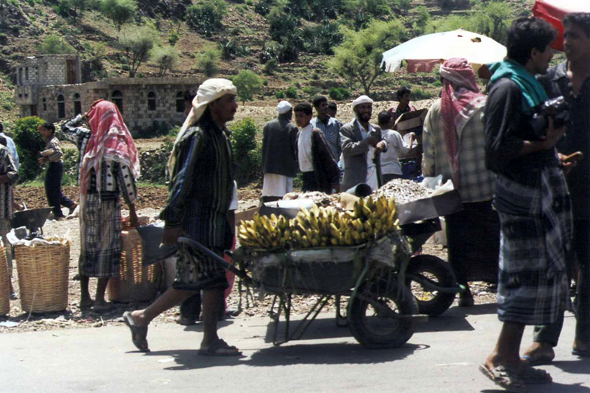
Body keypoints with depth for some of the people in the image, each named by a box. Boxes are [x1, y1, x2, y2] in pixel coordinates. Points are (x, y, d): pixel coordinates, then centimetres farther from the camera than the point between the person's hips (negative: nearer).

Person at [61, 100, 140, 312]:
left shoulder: (85, 138, -1)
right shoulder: (117, 143, -11)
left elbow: (66, 128, 21)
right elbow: (125, 178, -12)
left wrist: (84, 115, 15)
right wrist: (132, 209, -6)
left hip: (87, 200, 4)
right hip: (108, 202, -4)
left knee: (87, 247, 13)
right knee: (107, 248, 2)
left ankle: (85, 296, 19)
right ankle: (100, 299, 0)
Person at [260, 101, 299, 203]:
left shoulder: (268, 125, 6)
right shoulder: (292, 128, -9)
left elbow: (264, 146, 12)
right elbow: (295, 148, -8)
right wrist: (295, 163, 7)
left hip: (269, 167, 5)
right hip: (285, 167, -5)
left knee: (268, 196, 8)